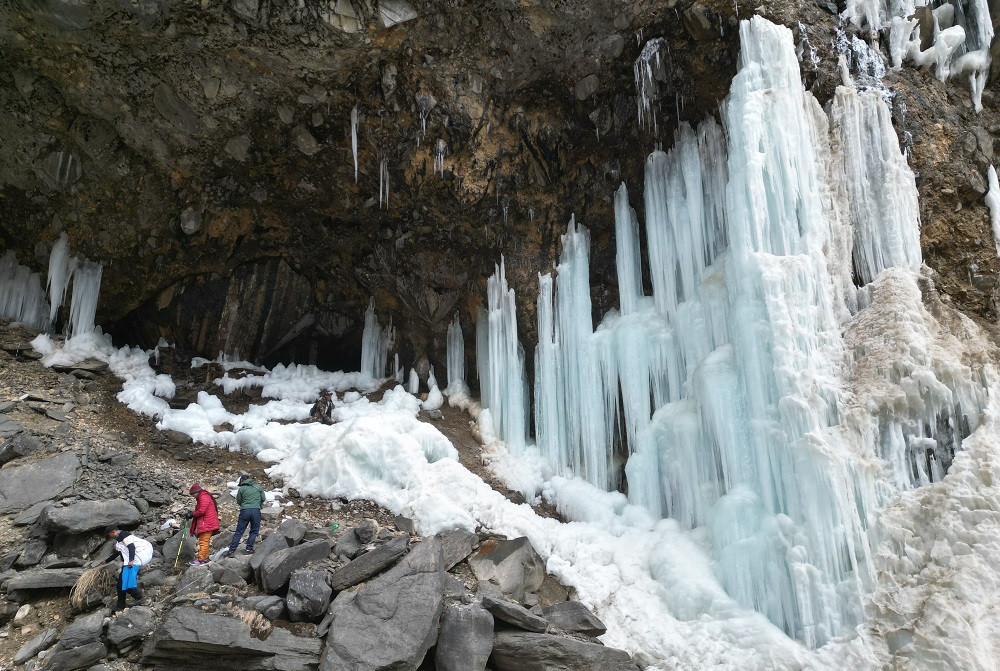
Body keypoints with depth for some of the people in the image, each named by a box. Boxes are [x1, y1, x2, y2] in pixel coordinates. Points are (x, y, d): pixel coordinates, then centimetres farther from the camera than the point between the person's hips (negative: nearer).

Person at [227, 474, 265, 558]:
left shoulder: (241, 489, 5)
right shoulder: (259, 487, 9)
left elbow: (238, 502, 12)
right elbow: (263, 499, 12)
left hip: (244, 511, 0)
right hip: (256, 511, 0)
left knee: (239, 532, 5)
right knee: (254, 531, 14)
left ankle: (232, 551, 3)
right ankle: (249, 548, 5)